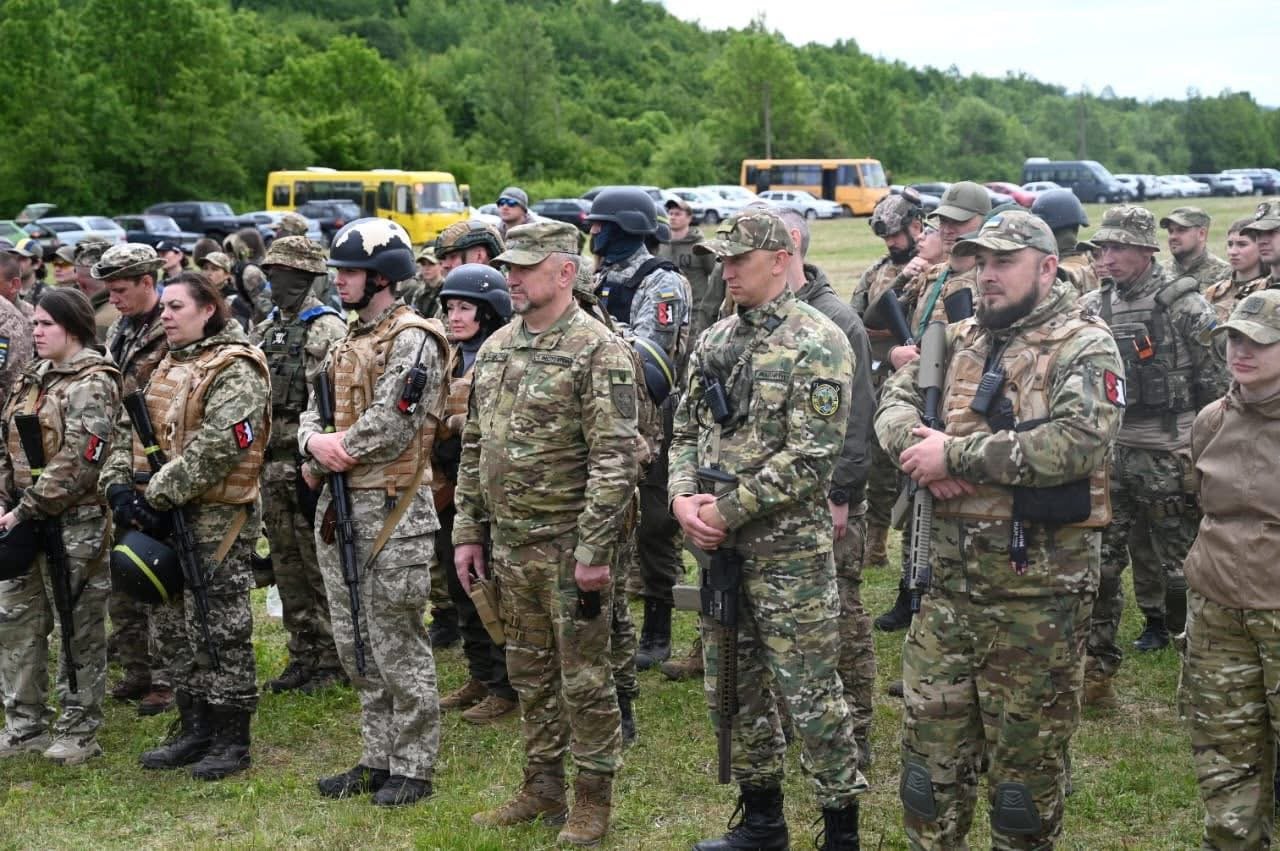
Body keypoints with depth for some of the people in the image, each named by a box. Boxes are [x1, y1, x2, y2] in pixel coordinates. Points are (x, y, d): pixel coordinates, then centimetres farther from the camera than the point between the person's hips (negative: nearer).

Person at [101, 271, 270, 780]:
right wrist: (119, 485, -3)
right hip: (165, 518, 9)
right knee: (176, 625, 14)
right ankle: (195, 732, 25)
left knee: (221, 629, -2)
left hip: (218, 518, -9)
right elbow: (130, 430, 14)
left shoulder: (236, 370, -13)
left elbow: (216, 447, -23)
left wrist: (159, 494, -20)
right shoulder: (166, 368, 15)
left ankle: (232, 740, 9)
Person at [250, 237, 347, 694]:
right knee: (288, 566, 12)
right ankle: (304, 656, 21)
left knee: (321, 566, -2)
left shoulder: (329, 329, -10)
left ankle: (332, 660, 7)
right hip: (272, 464, 8)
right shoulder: (263, 331, 15)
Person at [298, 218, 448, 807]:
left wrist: (335, 452, -10)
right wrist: (315, 442, -7)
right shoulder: (348, 339, 16)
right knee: (355, 644, 14)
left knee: (397, 645, -2)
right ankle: (378, 759, 25)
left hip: (391, 511, -9)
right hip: (339, 506, 9)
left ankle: (412, 769, 9)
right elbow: (313, 410, 15)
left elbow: (390, 427, -21)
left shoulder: (412, 341, -12)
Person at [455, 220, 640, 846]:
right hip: (509, 544, 7)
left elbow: (616, 459, -18)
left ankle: (592, 800, 17)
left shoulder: (597, 350, -14)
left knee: (584, 678, 4)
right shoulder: (495, 347, 10)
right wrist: (467, 531, 12)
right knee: (530, 675, 16)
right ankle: (542, 788, 30)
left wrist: (594, 549, -21)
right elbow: (473, 446, 15)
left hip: (569, 544, -7)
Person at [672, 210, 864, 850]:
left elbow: (810, 457, -19)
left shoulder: (817, 344, -13)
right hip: (717, 544, 8)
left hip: (788, 549, -7)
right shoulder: (715, 341, 10)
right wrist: (682, 496, -5)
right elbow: (686, 430, 14)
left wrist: (728, 511, -18)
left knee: (810, 695, -1)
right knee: (735, 688, 16)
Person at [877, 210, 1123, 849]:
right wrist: (920, 449, -13)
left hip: (1038, 586, -6)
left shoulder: (1084, 347, -8)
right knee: (931, 740, 13)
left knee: (1028, 749, 7)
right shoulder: (957, 341, 13)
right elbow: (895, 403, 10)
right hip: (949, 578, 6)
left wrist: (955, 454, -18)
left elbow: (1075, 444, -22)